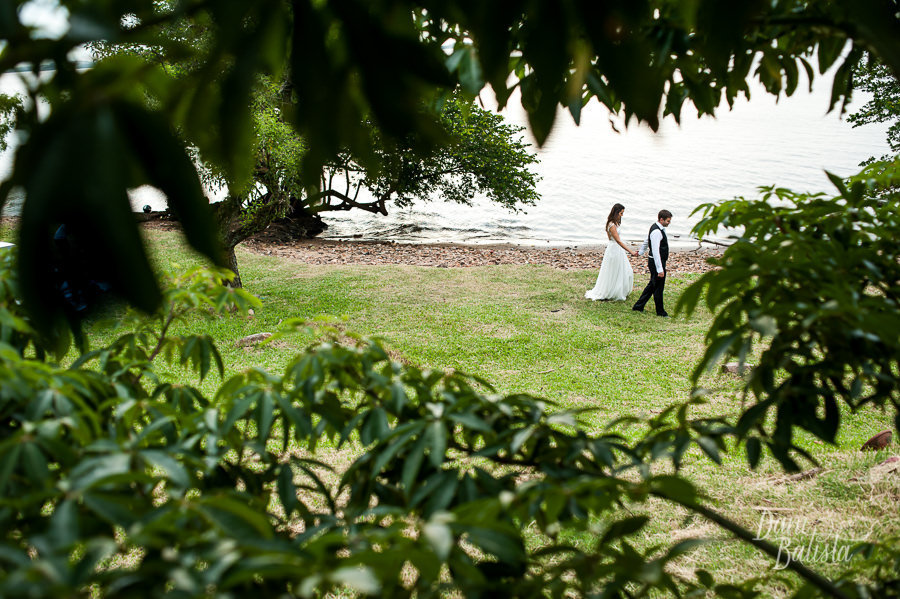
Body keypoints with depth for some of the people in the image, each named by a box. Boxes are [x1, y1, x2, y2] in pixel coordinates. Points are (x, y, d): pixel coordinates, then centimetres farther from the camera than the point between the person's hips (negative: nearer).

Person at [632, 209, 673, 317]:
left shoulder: (656, 228, 9)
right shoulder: (657, 231, -23)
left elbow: (646, 241, 27)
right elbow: (655, 251, -27)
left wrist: (641, 251, 44)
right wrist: (660, 269, -28)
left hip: (654, 261, 11)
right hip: (657, 262, -11)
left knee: (652, 285, 18)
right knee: (658, 287, 1)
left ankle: (638, 306, 25)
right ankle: (660, 312, 13)